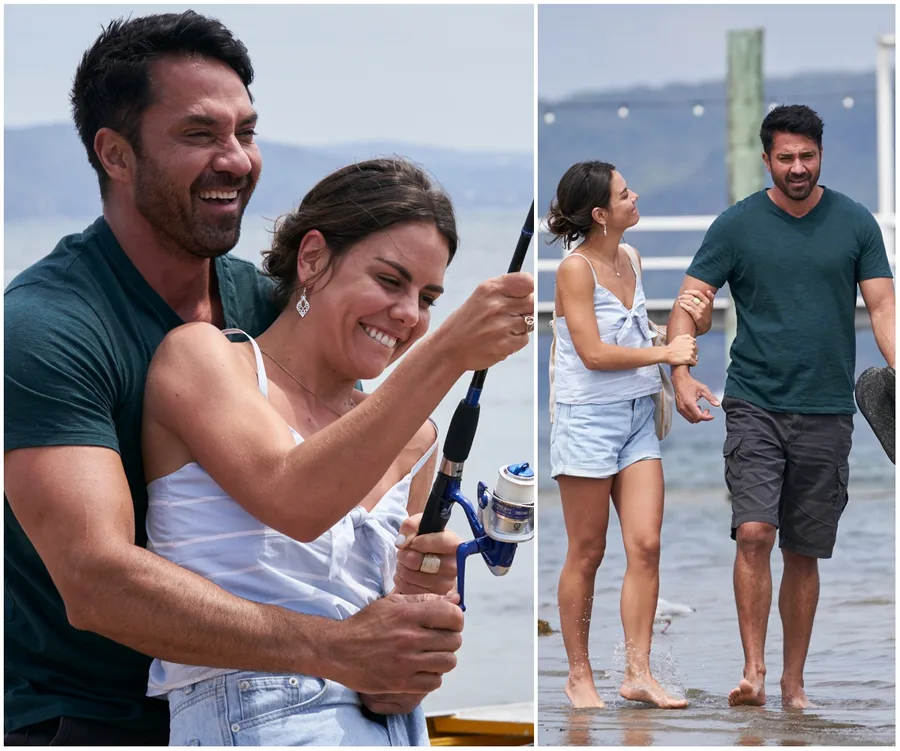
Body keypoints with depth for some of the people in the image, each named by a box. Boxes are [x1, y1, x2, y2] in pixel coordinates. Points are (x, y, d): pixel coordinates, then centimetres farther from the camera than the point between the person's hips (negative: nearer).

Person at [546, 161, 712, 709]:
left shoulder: (633, 261, 10)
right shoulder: (576, 268, -12)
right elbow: (593, 353, -17)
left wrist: (693, 325, 3)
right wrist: (665, 352, -12)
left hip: (639, 416, 7)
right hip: (589, 417, -6)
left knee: (646, 546, -1)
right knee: (587, 554, 2)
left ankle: (638, 673, 2)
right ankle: (579, 677, 12)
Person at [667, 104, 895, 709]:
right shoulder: (737, 224, 0)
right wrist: (681, 374, -17)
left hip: (827, 411, 1)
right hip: (755, 405, -1)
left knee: (805, 553, 7)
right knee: (754, 533, -17)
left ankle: (794, 682, 16)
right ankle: (754, 670, -14)